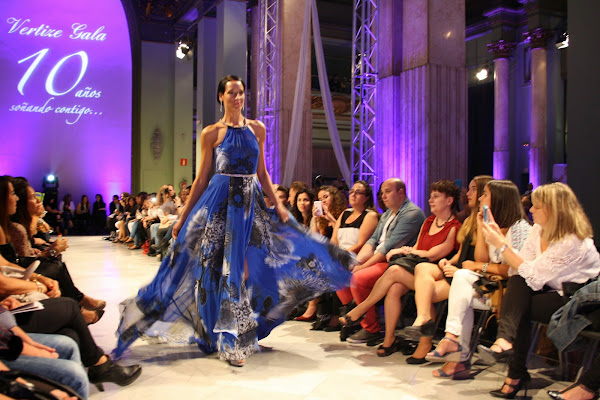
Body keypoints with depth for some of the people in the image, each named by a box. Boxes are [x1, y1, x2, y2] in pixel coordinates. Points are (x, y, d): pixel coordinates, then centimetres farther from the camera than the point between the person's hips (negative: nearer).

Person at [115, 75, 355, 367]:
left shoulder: (257, 129, 10)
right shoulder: (211, 133, 1)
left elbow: (262, 173, 13)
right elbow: (201, 179, 3)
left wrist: (278, 205, 4)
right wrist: (183, 218, 1)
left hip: (251, 203, 3)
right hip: (220, 203, -3)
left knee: (243, 267, 5)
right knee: (219, 267, -2)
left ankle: (237, 335, 21)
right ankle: (230, 341, 9)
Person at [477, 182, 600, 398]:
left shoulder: (572, 242, -25)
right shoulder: (539, 230, 0)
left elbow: (532, 275, -26)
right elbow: (521, 270, -6)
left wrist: (501, 244, -27)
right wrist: (500, 238, -12)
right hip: (556, 292, 7)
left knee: (519, 308, -24)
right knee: (517, 282, -23)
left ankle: (516, 375, -12)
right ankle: (505, 341, -30)